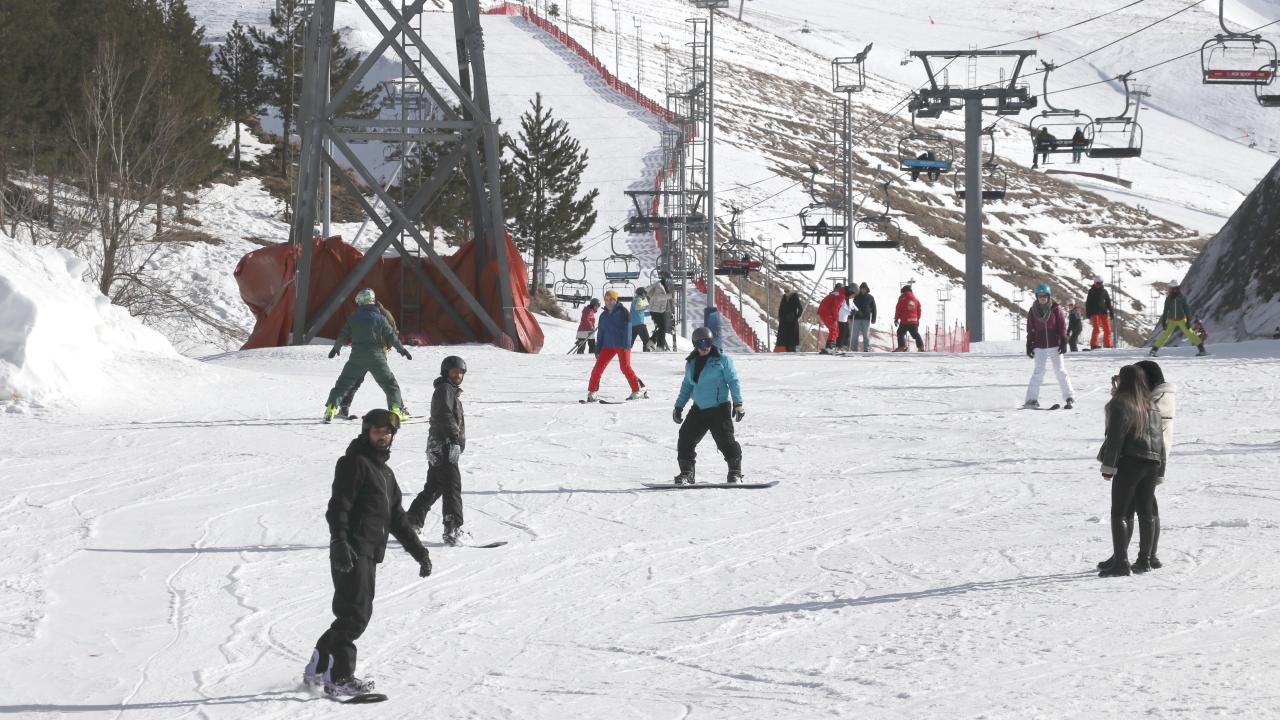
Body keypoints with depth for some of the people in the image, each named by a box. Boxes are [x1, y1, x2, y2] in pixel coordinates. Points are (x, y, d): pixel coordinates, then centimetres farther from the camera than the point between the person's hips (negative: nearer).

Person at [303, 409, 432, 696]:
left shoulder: (385, 472, 24)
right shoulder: (354, 463, -4)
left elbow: (396, 518, 30)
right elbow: (338, 507, -14)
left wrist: (419, 551, 26)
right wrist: (339, 542, -27)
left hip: (370, 554, 9)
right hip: (351, 553, -9)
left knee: (353, 615, 11)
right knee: (356, 613, -14)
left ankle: (317, 669, 20)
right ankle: (339, 677, -14)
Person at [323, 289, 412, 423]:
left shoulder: (353, 318, -1)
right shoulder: (380, 318, -5)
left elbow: (343, 335, 7)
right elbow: (392, 337, -2)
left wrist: (336, 348, 25)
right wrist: (402, 350, 12)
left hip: (357, 357, 1)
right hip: (376, 357, -1)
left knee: (343, 383, 11)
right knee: (390, 384, 10)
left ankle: (331, 407, 2)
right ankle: (396, 409, 0)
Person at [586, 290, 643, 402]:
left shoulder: (622, 312, -1)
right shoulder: (603, 316, 16)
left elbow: (627, 329, -7)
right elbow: (600, 334, 19)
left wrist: (626, 345, -16)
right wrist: (597, 350, 13)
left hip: (622, 345, -5)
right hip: (608, 346, 5)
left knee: (625, 367, -12)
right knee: (598, 367, -4)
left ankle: (636, 391, -3)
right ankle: (591, 392, 2)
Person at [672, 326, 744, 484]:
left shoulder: (722, 360, -4)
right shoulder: (691, 363, 12)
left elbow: (733, 381, -4)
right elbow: (687, 386, 22)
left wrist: (738, 403, -10)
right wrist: (678, 407, 20)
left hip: (719, 408, -5)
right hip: (698, 410, 5)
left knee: (725, 440, -13)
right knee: (685, 440, 0)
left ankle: (735, 472, 0)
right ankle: (686, 473, 12)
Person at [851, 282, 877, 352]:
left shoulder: (870, 297, 7)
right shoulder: (856, 297, 9)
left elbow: (873, 309, 7)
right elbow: (853, 307, 14)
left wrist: (873, 319, 1)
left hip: (866, 318, -1)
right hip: (857, 318, 1)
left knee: (866, 335, -1)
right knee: (855, 335, -1)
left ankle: (866, 349, 1)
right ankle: (854, 349, 2)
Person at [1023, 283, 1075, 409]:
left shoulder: (1055, 309, -2)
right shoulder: (1033, 311, 3)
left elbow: (1062, 326, 0)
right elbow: (1030, 330, 7)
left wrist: (1064, 342, -6)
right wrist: (1029, 346, 5)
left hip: (1055, 345, -1)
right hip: (1039, 346, 1)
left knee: (1060, 370, -2)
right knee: (1038, 371, -7)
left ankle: (1069, 397, 4)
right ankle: (1031, 399, -4)